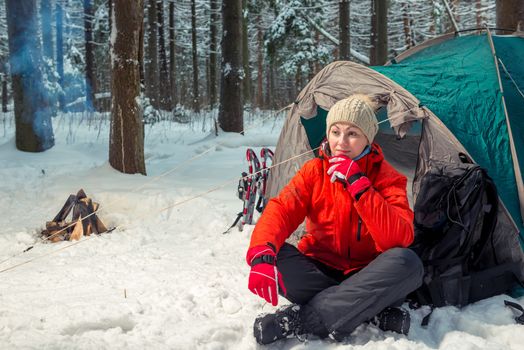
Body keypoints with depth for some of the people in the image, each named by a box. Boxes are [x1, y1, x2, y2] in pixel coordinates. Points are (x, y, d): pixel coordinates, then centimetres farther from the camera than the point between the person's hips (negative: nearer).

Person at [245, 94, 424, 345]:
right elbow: (280, 211, -20)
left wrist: (358, 184, -31)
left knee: (407, 262, -32)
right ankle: (373, 313, -28)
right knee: (272, 253, -26)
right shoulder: (314, 171, -5)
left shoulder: (387, 178, -9)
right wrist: (261, 254, -41)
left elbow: (400, 238, -25)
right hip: (319, 272, 2)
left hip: (365, 279, -1)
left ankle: (301, 318, -33)